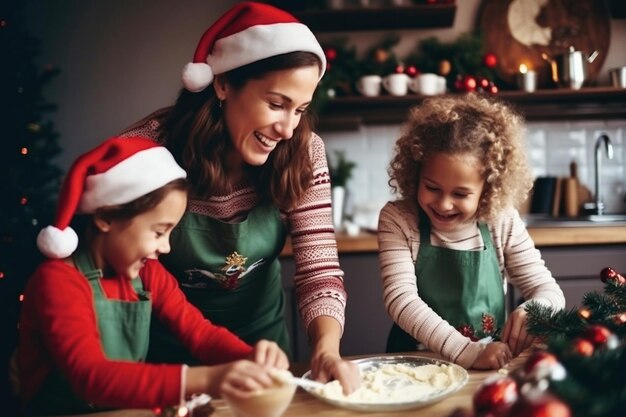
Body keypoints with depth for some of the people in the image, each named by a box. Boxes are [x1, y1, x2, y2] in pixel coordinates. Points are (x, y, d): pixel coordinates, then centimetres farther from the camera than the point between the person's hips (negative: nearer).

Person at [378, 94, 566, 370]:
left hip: (492, 368, 2)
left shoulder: (503, 223, -2)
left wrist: (532, 314, -22)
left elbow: (548, 290, 2)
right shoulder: (398, 220, -7)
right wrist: (468, 352, -28)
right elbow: (400, 298, -17)